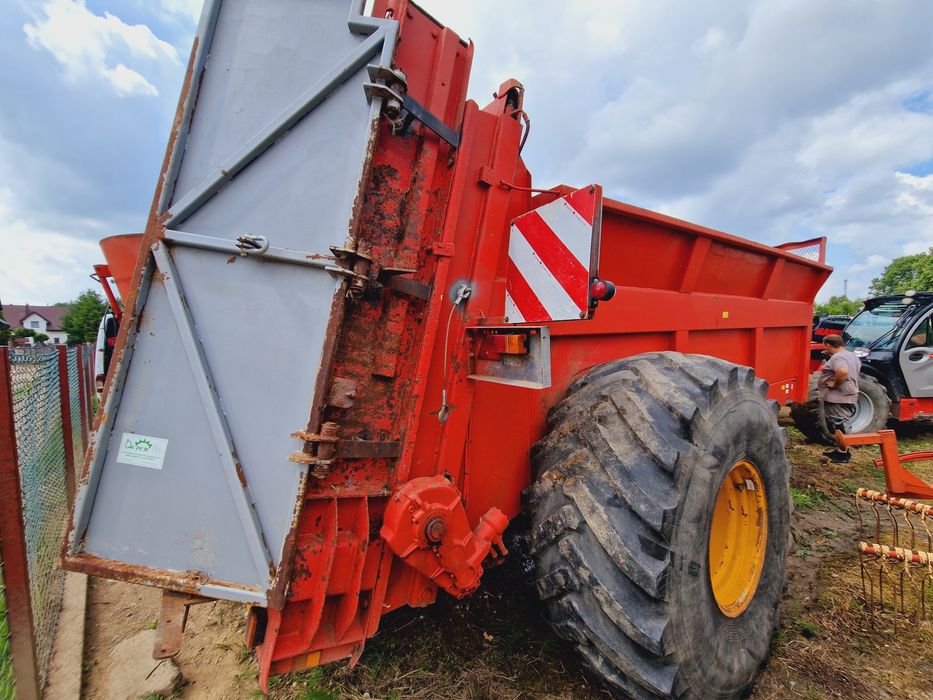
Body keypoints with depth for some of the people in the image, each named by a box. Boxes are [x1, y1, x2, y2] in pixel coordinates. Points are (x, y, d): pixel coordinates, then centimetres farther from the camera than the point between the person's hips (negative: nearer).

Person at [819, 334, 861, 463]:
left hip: (838, 399, -11)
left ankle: (844, 454, 4)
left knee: (839, 427, -3)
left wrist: (834, 384, -25)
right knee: (842, 426, 18)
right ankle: (840, 450, 27)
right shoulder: (852, 356, 15)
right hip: (848, 397, 11)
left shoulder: (837, 357, -19)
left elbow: (843, 372, -38)